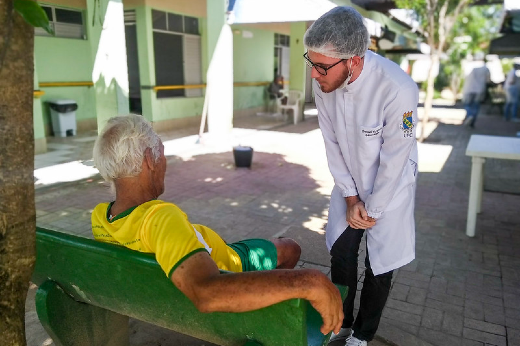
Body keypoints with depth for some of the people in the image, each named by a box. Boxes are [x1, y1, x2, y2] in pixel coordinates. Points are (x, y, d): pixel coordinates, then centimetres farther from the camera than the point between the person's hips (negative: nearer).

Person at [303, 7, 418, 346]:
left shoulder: (398, 89, -34)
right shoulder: (323, 82, -19)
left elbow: (393, 162, -23)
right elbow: (332, 143, -7)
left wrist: (372, 210, -11)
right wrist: (350, 197, -4)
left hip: (390, 187, -4)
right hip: (350, 183, 4)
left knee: (379, 265, 6)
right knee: (341, 255, 12)